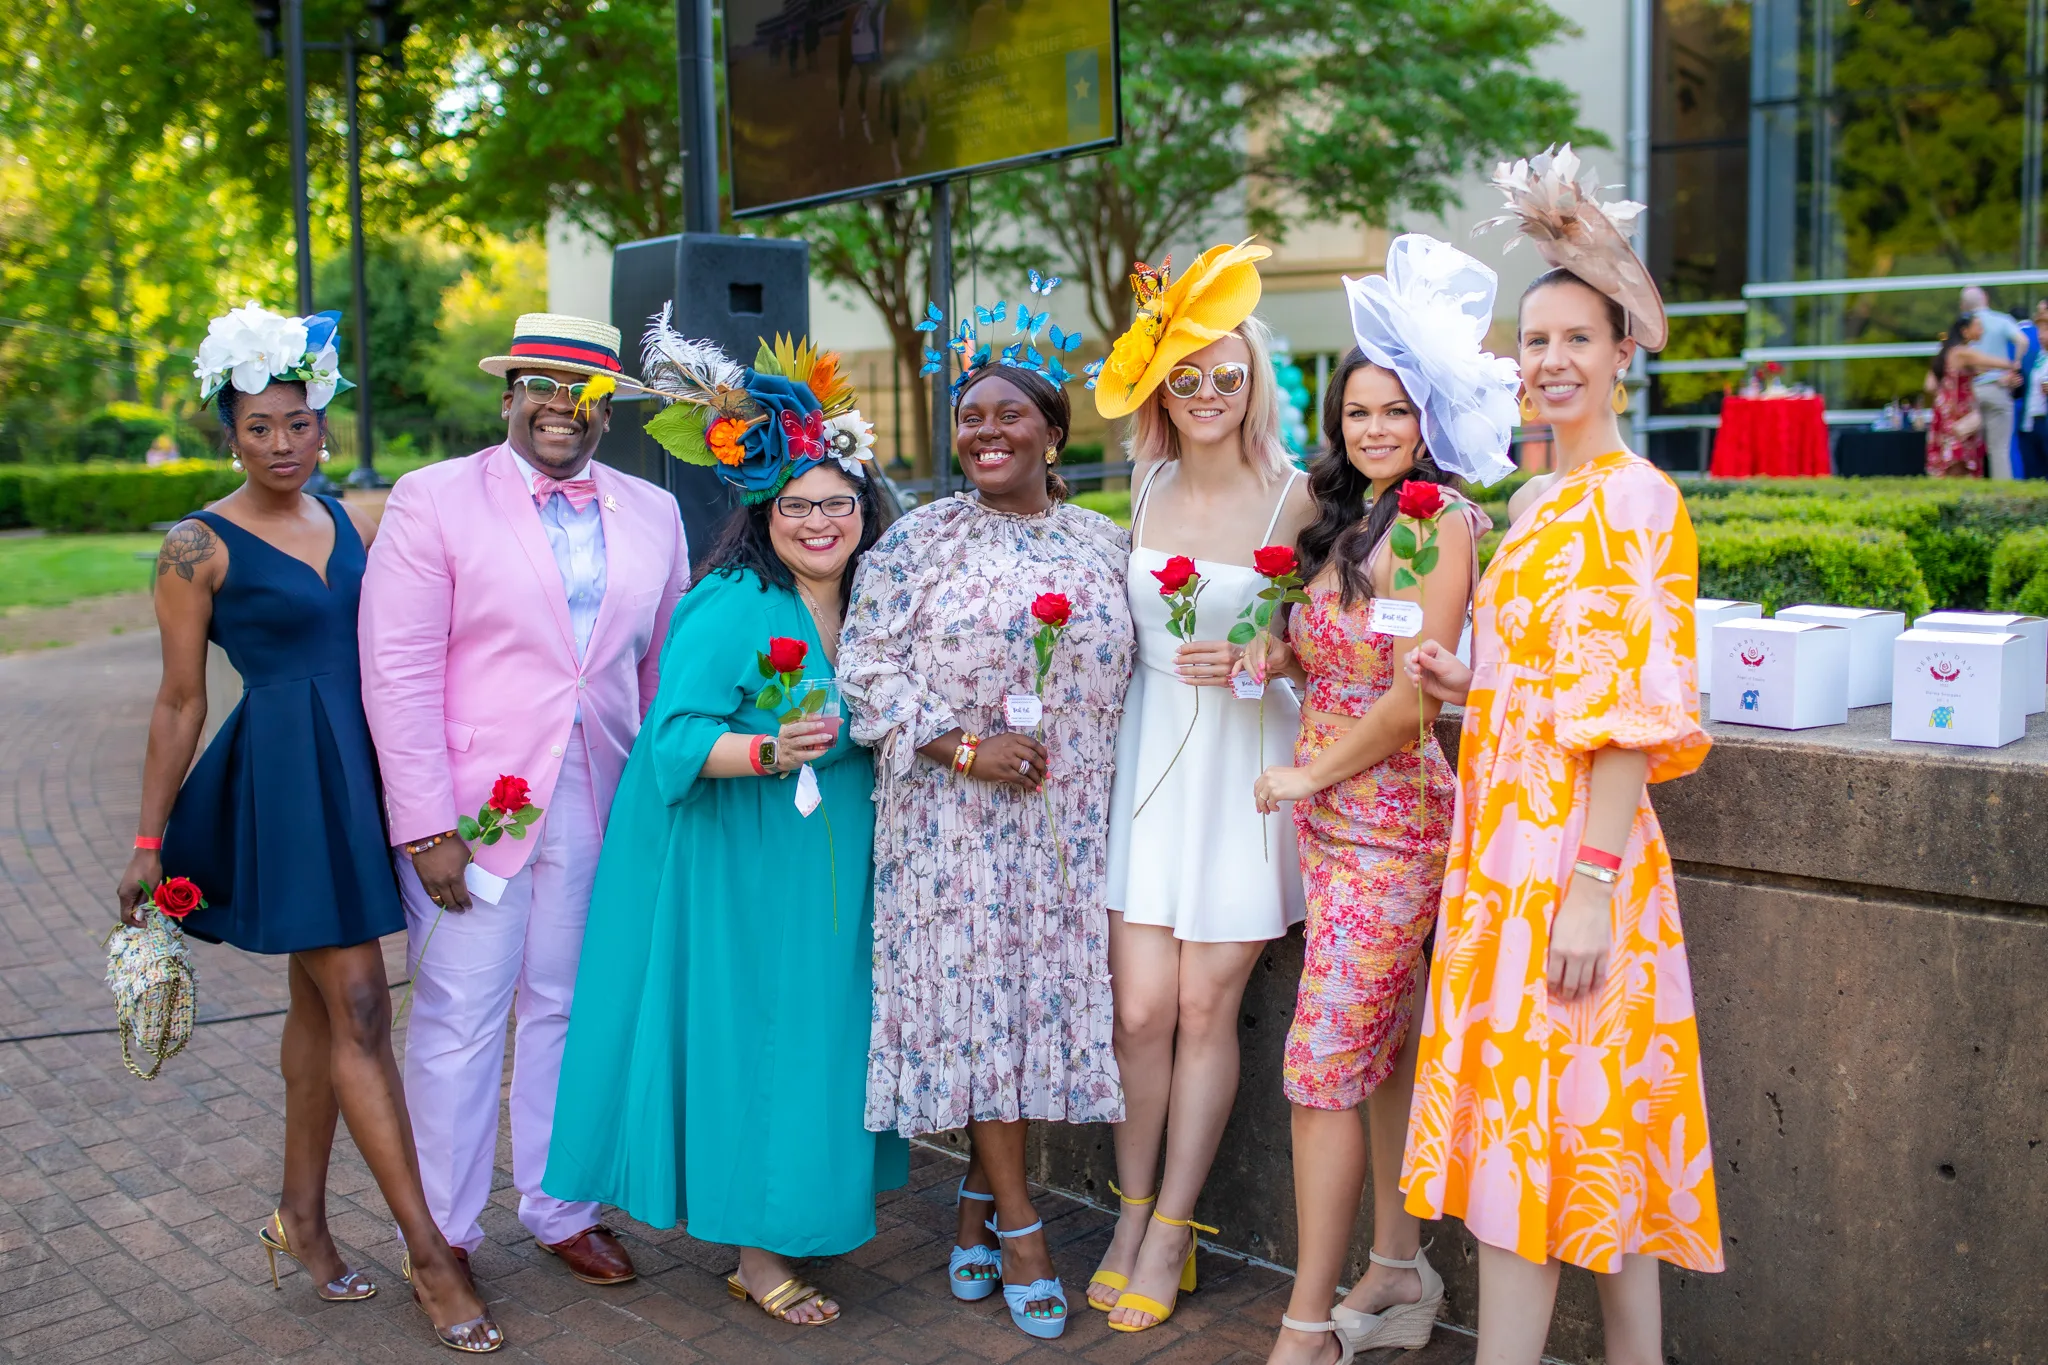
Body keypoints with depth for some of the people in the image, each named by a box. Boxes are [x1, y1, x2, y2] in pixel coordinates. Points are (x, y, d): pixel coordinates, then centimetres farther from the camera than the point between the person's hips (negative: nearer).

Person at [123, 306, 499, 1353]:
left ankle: (300, 1217, 31)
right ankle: (430, 1254, 1)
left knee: (320, 999, 15)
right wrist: (149, 842, -1)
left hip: (362, 768, 6)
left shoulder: (354, 524, 9)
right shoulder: (199, 547, -6)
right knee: (359, 1010, -5)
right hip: (285, 779, -6)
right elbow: (179, 704, -3)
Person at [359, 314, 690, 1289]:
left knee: (571, 1011, 14)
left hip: (598, 813, 4)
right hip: (470, 807, -3)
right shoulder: (433, 499, -3)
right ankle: (442, 1234, 22)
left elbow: (665, 664, 11)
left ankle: (562, 1210, 30)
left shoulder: (652, 513, 9)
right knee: (458, 1020, 4)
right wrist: (426, 827, -14)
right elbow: (397, 670, -9)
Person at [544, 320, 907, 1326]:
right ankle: (757, 1251, 16)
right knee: (754, 1032, 0)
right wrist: (768, 753, -36)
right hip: (739, 863, -7)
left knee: (822, 1030, 14)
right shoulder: (732, 605, -18)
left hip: (833, 862, 7)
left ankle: (799, 1215, 32)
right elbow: (677, 735, -22)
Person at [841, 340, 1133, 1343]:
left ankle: (978, 1202, 22)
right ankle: (1017, 1220, 11)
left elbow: (1123, 670, 14)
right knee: (972, 994, -2)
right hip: (953, 811, -2)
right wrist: (964, 746, -16)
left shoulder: (1103, 545, 9)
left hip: (1066, 817, 3)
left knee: (1038, 989, 4)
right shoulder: (918, 540, 1)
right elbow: (866, 664, -5)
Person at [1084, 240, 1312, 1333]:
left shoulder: (1297, 496, -5)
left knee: (1206, 1007, 4)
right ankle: (1132, 1215, 22)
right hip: (1146, 756, 3)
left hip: (1243, 759, -3)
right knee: (1139, 1007, 1)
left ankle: (1171, 1230, 21)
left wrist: (1256, 658, -16)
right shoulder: (1148, 485, 8)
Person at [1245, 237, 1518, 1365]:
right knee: (1380, 1050, 15)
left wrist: (1309, 775, -8)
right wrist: (1272, 658, -3)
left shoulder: (1442, 520, -13)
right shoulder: (1343, 520, 13)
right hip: (1330, 811, 8)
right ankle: (1400, 1272, 29)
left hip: (1387, 812, -8)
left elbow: (1413, 689, -18)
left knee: (1325, 1061, -6)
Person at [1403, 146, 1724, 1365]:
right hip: (1512, 852, 9)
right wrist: (1465, 685, 7)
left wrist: (1593, 882, -22)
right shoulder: (1548, 503, 16)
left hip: (1569, 859, -9)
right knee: (1590, 1142, 15)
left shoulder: (1631, 497, -12)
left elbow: (1633, 708, -18)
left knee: (1528, 1139, -2)